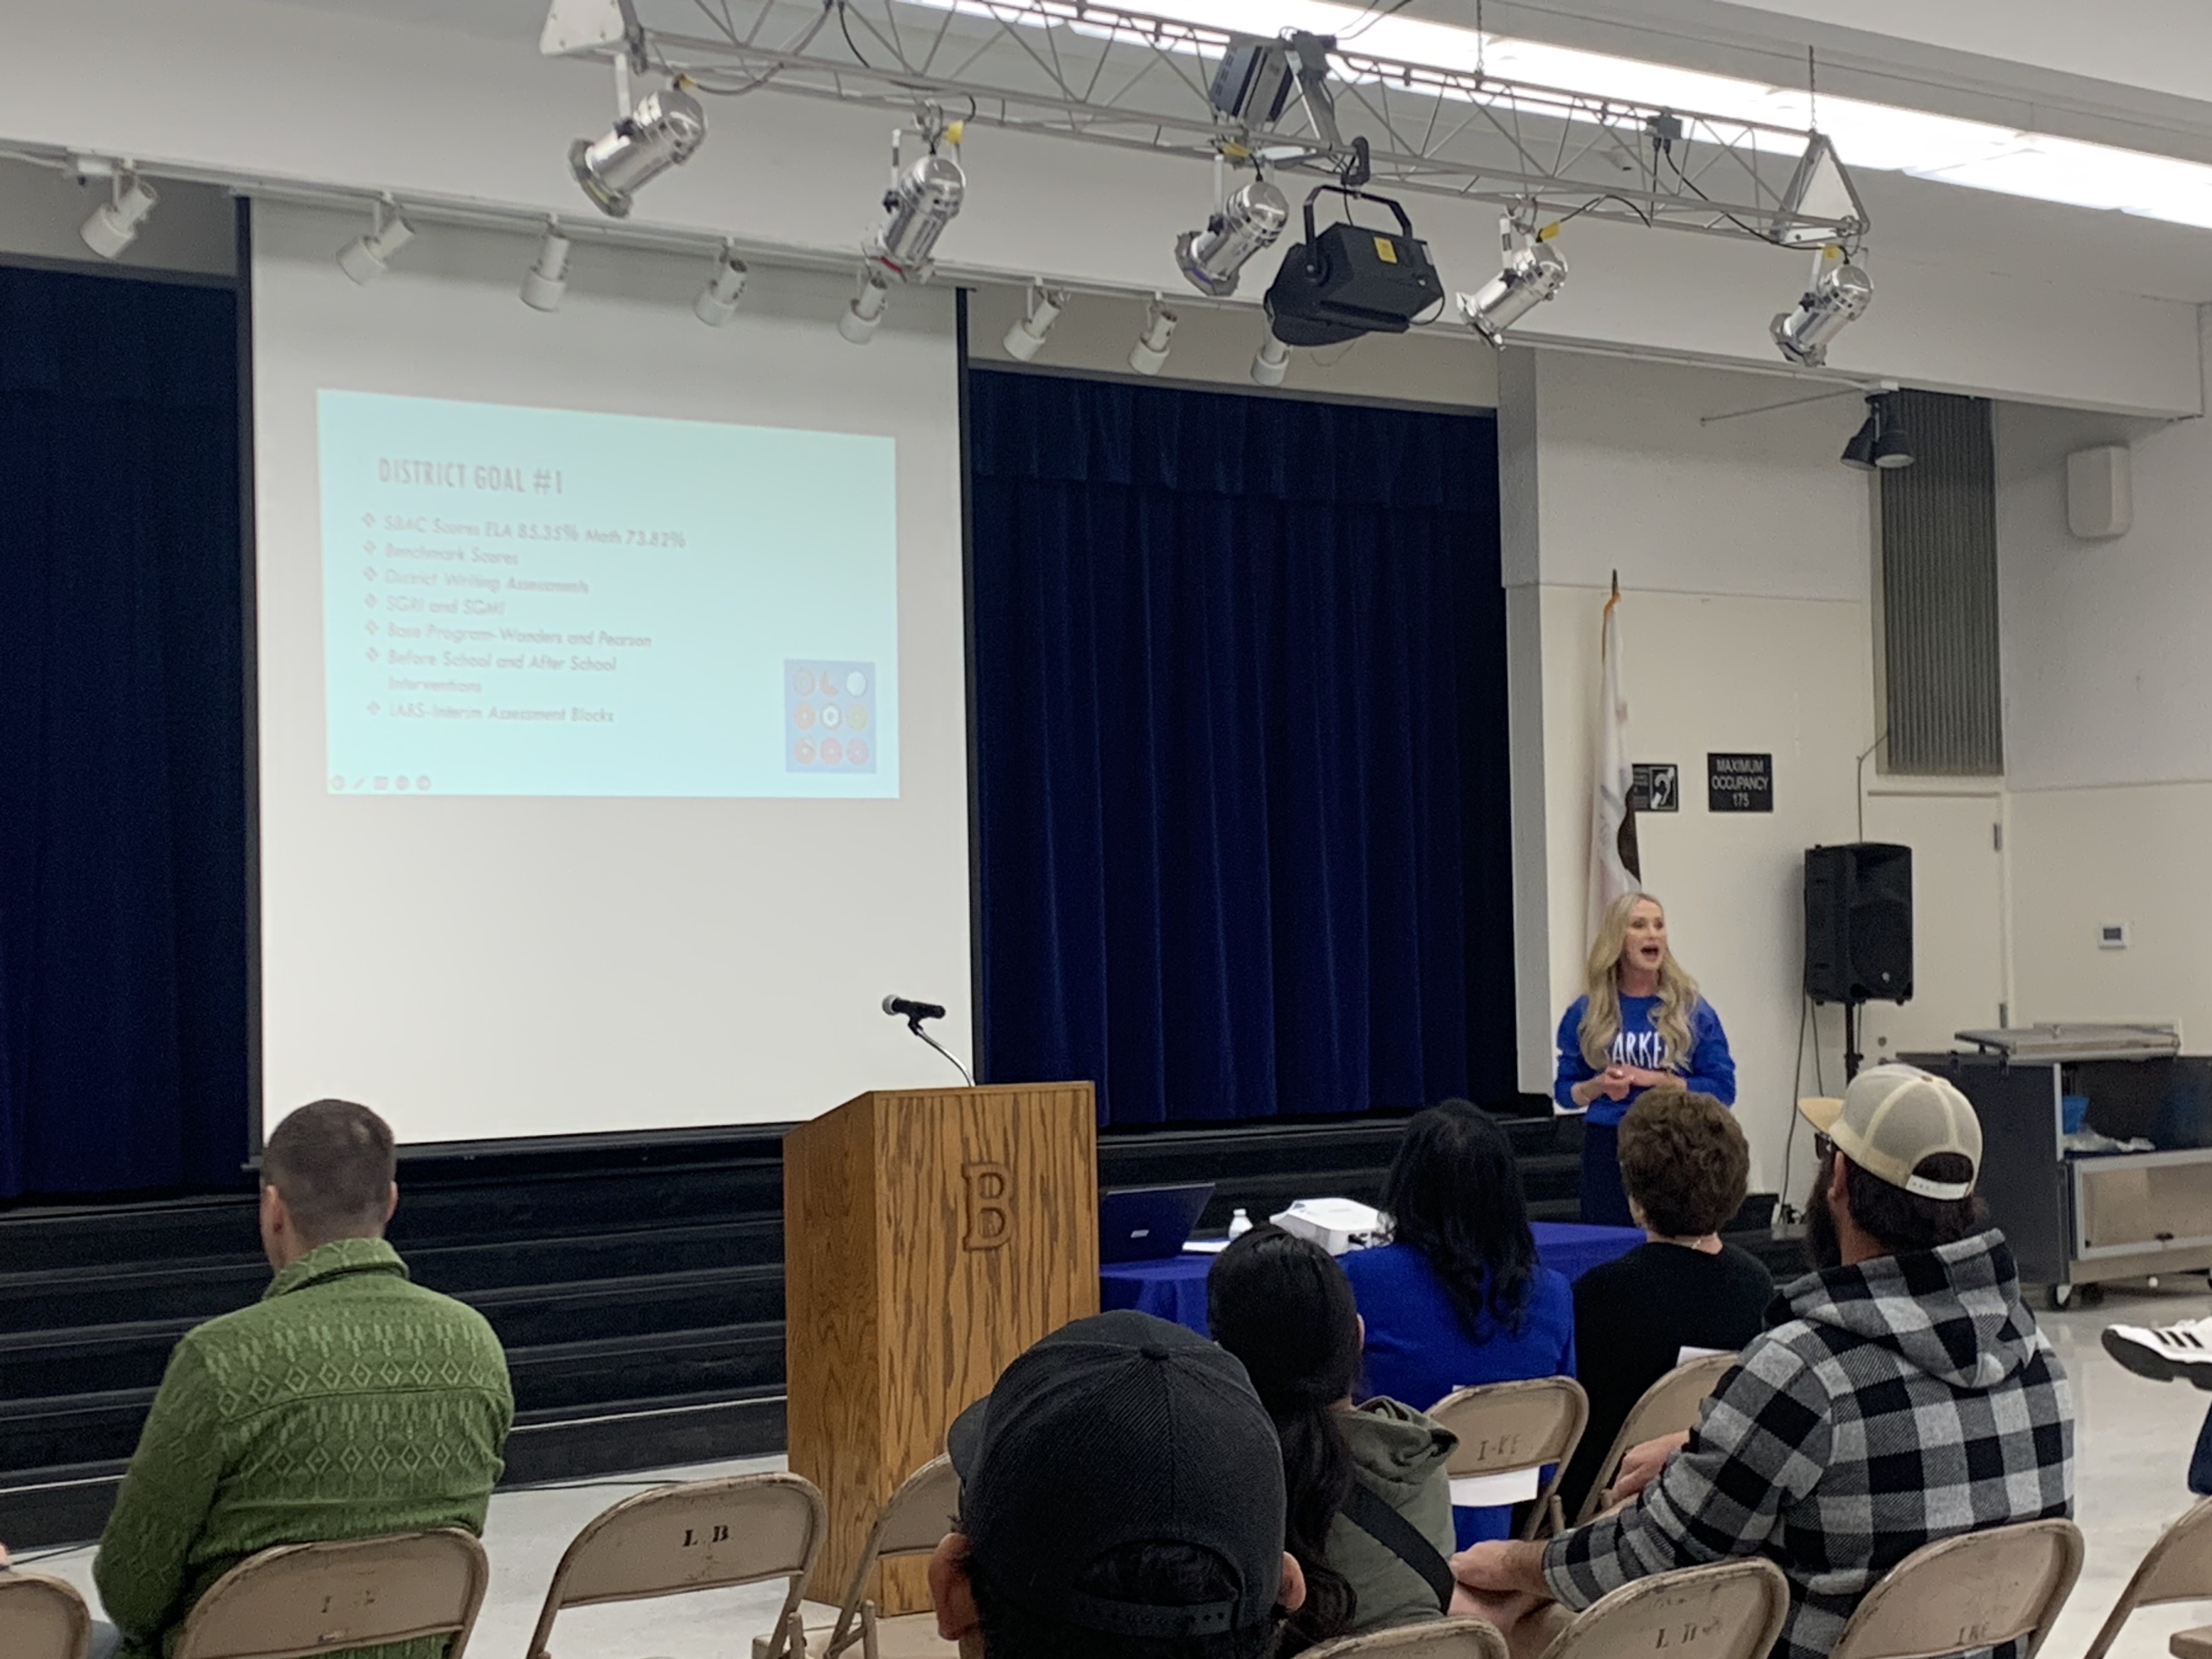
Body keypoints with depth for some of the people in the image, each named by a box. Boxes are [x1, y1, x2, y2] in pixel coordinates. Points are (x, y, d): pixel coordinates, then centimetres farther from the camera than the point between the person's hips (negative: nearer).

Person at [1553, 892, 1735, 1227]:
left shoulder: (1691, 1009, 1)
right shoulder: (1586, 1012, 5)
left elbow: (1722, 1090, -3)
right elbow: (1565, 1092, 10)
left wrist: (1655, 1079, -12)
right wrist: (1599, 1085, -11)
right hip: (1606, 1150, 1)